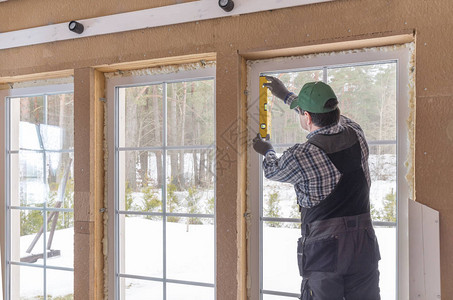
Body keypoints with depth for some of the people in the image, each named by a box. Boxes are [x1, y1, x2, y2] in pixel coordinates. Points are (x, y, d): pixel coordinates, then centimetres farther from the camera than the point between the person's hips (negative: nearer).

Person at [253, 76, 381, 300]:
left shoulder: (301, 156, -17)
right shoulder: (356, 134, -2)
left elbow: (272, 171, 6)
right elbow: (328, 117, 19)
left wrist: (267, 152, 30)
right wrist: (286, 96, 31)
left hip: (322, 249, -5)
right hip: (364, 245, 5)